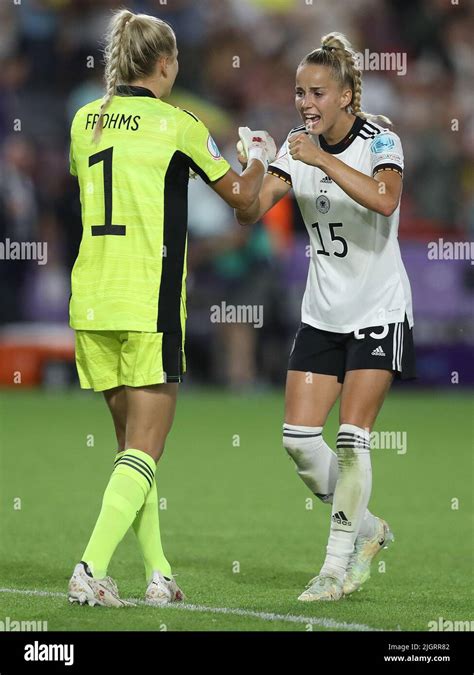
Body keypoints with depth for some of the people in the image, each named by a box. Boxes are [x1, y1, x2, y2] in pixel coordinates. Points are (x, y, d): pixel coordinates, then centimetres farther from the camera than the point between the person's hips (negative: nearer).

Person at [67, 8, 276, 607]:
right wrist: (259, 157, 28)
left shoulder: (85, 122, 9)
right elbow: (240, 194, 8)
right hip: (148, 302, -6)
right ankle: (92, 569, -17)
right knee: (144, 449, -3)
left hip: (90, 301, 6)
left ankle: (158, 574, 15)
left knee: (131, 441, 14)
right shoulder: (175, 124, -6)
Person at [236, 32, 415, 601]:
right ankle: (365, 528, 21)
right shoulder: (298, 147, 2)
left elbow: (385, 199, -34)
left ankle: (338, 566, -1)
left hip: (378, 312, -5)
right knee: (298, 438, -1)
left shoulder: (380, 141, -13)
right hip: (322, 313, 6)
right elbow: (249, 214, -6)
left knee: (351, 438, -10)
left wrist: (325, 160, -35)